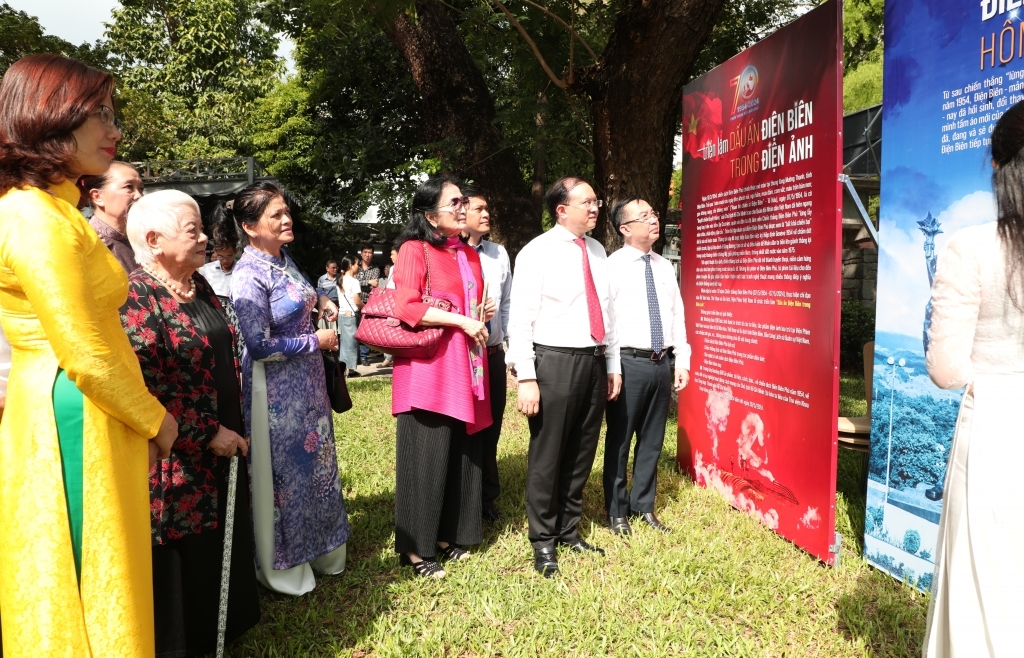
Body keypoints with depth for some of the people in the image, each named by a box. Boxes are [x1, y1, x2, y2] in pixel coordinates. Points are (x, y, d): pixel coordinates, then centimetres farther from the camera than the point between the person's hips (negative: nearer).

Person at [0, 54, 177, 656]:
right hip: (77, 428, -10)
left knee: (60, 596, 20)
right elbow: (85, 357, -20)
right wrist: (156, 419, -6)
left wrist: (143, 415, 11)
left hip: (53, 418, 10)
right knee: (90, 594, 4)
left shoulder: (49, 208, 13)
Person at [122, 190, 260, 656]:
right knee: (183, 559, 7)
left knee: (221, 546, 20)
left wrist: (233, 428, 14)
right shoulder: (138, 297, -18)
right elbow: (145, 387, -23)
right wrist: (209, 434, -18)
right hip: (179, 461, -8)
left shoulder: (199, 286, 8)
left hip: (220, 451, 8)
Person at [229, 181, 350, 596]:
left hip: (307, 384, 8)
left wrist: (322, 299, 6)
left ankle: (317, 548, 37)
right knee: (285, 472, 6)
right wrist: (316, 341, -14)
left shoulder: (284, 259, 5)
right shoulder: (248, 276, -20)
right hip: (276, 393, -8)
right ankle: (284, 566, 25)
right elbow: (260, 346, -23)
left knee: (315, 464, 18)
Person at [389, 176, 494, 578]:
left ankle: (448, 534, 26)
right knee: (427, 456, -1)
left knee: (461, 453, 11)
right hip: (429, 367, -7)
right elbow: (406, 307, -17)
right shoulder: (414, 250, -6)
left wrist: (482, 314, 7)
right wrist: (462, 321, -17)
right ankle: (416, 546, 12)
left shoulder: (469, 255, 16)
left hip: (465, 367, 7)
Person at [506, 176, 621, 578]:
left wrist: (613, 365, 15)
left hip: (594, 361, 6)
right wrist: (526, 378, -17)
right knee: (547, 456, 3)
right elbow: (520, 319, -11)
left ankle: (569, 530, 32)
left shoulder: (596, 251, 12)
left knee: (582, 453, 15)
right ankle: (543, 541, 20)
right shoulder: (537, 253, -7)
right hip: (555, 362, -6)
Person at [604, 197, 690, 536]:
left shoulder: (665, 267, 11)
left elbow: (678, 316, 13)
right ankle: (617, 511, 23)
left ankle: (644, 506, 32)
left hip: (661, 362, 6)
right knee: (619, 439, 6)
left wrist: (682, 361, 9)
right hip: (628, 362, -6)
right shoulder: (613, 266, -7)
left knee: (652, 439, 15)